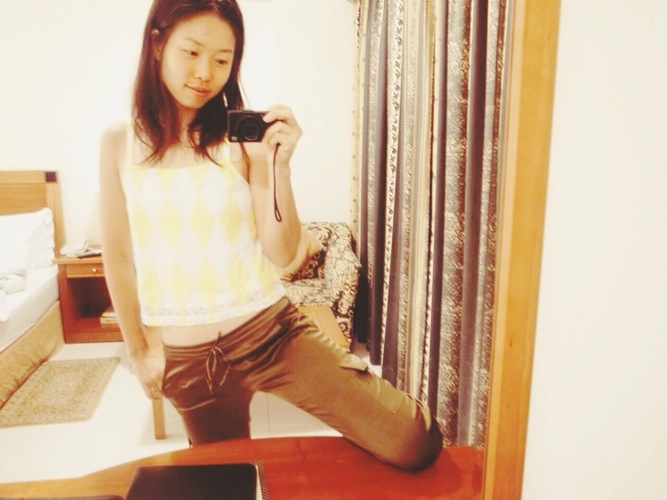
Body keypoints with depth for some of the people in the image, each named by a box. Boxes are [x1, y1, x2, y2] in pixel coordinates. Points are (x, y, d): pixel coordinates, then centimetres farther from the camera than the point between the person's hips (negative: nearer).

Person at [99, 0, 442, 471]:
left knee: (417, 441, -11)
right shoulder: (121, 142, -1)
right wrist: (139, 352, 13)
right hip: (187, 357, 2)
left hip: (270, 331, -2)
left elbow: (282, 253, -10)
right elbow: (119, 259, 6)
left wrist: (279, 164, -24)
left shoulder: (243, 138, -7)